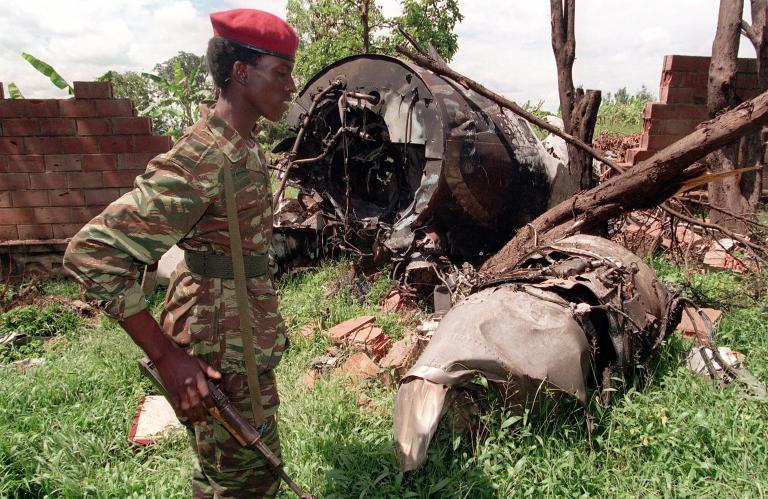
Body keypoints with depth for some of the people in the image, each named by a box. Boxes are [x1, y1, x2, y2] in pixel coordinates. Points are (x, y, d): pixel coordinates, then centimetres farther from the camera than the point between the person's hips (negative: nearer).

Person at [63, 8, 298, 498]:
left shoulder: (244, 146, 7)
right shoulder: (201, 160, -23)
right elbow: (92, 252, -25)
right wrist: (166, 355, -24)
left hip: (247, 337, 9)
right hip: (223, 352, -9)